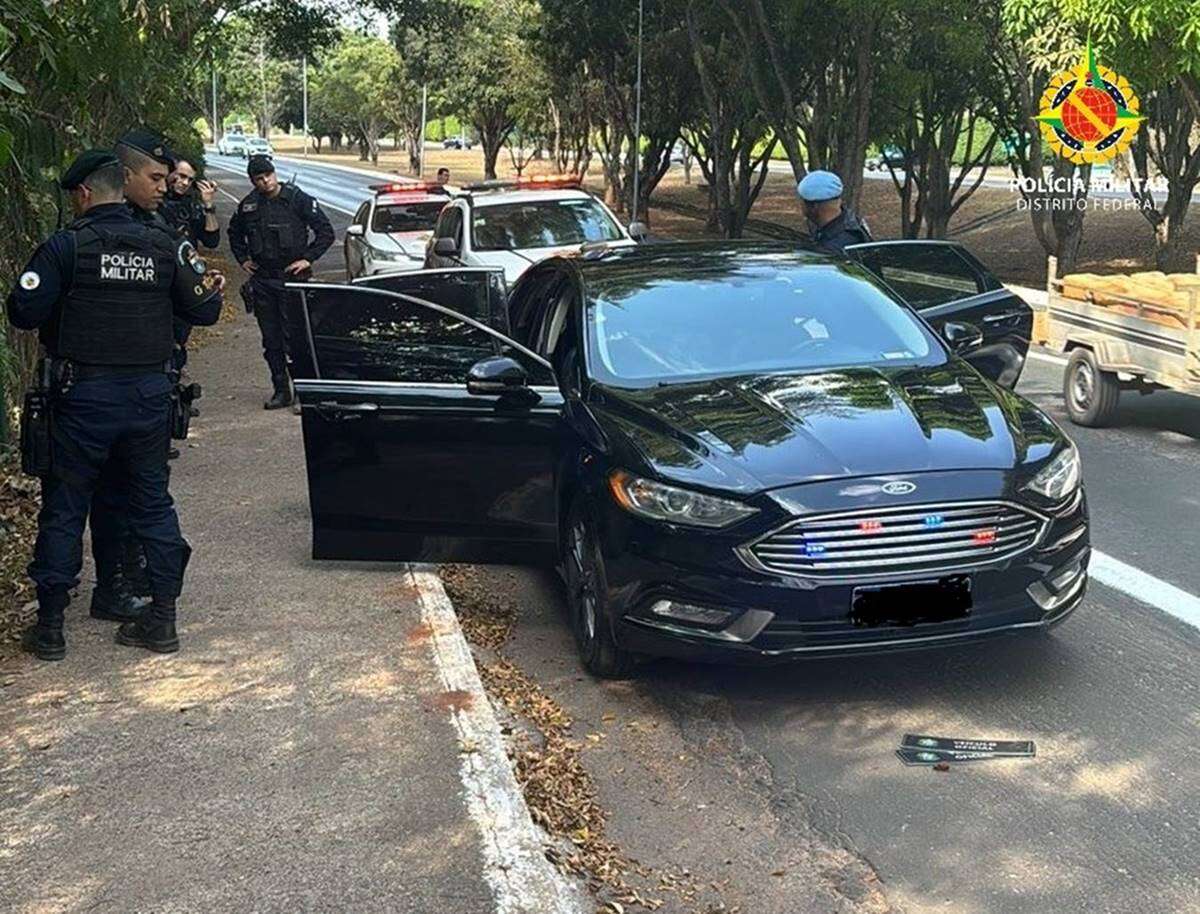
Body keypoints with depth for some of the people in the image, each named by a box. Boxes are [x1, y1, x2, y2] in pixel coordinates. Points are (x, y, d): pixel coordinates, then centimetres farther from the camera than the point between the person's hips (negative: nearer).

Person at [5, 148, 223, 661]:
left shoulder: (66, 246, -9)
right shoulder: (166, 247, 2)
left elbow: (24, 313, -12)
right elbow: (205, 310, 5)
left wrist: (62, 305, 8)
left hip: (85, 394, -3)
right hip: (149, 392, 3)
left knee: (64, 508, 7)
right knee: (152, 503, 13)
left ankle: (50, 625, 13)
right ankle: (162, 618, 16)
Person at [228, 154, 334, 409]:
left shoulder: (297, 199, -7)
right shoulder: (248, 205, 6)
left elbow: (326, 232, -5)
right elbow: (234, 233, 26)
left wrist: (308, 259, -9)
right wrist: (243, 259, 15)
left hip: (292, 279, -5)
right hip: (261, 280, 5)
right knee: (271, 340, 8)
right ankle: (281, 390, 16)